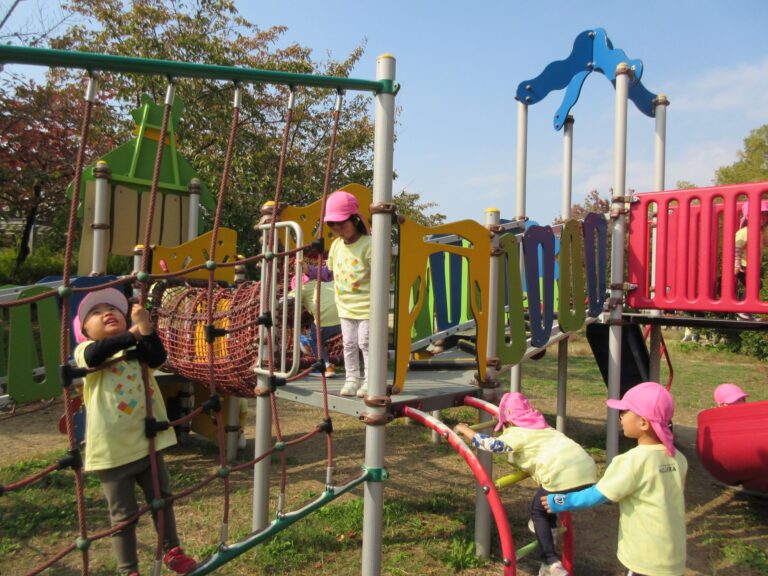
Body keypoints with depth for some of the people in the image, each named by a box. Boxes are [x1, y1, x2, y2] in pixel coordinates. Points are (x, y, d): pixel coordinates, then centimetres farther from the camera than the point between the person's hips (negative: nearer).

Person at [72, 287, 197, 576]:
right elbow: (94, 355, -30)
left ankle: (172, 552, 39)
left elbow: (157, 358, -17)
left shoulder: (138, 347, 4)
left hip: (147, 441, 4)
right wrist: (133, 333, -32)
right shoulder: (85, 350, -5)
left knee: (162, 500, 18)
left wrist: (146, 328, -30)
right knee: (124, 515, 9)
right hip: (112, 449, -3)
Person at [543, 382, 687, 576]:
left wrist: (560, 502, 0)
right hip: (673, 558, 6)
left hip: (647, 560, -6)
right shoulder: (678, 459, -1)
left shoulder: (632, 461, -21)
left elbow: (596, 496, -14)